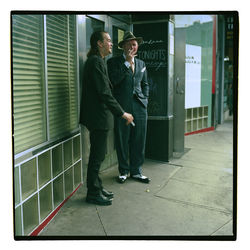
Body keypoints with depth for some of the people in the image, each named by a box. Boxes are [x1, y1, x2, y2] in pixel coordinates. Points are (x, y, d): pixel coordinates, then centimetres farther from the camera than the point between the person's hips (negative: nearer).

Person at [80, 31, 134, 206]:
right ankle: (93, 193, 11)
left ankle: (97, 188, 28)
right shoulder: (96, 62, -16)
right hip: (98, 117, -10)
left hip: (99, 116, 10)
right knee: (97, 156, -1)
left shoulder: (97, 61, 16)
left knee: (98, 155, 17)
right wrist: (122, 113, -17)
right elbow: (104, 93, -21)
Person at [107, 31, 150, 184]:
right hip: (122, 107, -4)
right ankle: (124, 171, 19)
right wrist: (127, 63, -14)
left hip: (139, 107, 4)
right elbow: (114, 80, -15)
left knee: (139, 140, 7)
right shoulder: (114, 62, 1)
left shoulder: (141, 63, 17)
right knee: (122, 140, 4)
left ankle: (136, 171, 20)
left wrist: (145, 100, 10)